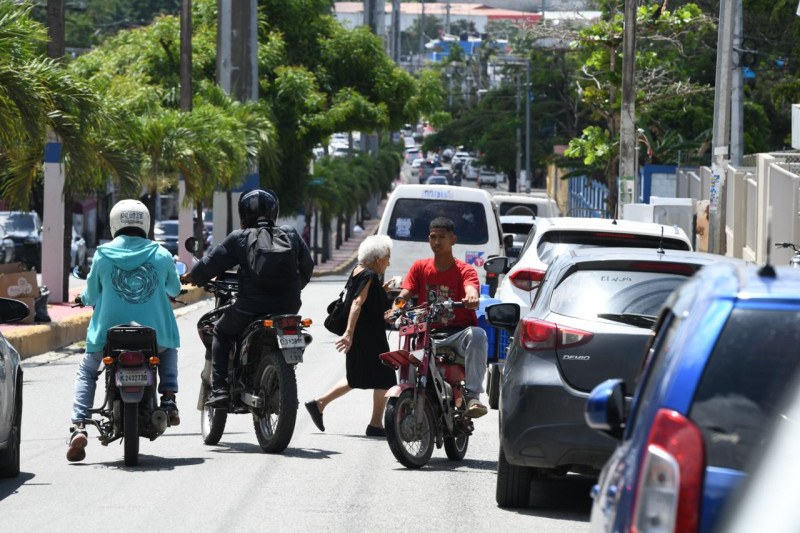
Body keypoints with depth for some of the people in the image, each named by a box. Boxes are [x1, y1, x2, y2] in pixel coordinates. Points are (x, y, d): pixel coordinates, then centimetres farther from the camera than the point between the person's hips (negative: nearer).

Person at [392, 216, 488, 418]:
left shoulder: (465, 270, 3)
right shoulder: (420, 267, 12)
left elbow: (471, 289, -20)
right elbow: (405, 294, -1)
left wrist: (472, 298, -46)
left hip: (459, 333, -2)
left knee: (477, 335, -37)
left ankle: (473, 396, -39)